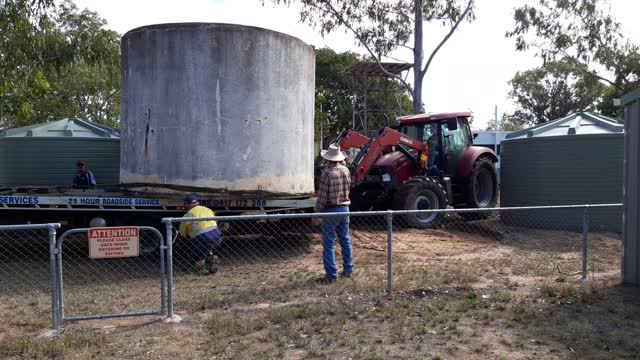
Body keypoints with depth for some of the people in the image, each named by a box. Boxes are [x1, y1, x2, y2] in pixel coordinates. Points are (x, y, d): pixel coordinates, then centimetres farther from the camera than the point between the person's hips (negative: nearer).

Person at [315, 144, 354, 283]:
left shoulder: (327, 173, -17)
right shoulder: (346, 170, 1)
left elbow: (322, 196, -15)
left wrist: (317, 212, -7)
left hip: (331, 210, -6)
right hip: (344, 209, 6)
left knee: (329, 244, 0)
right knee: (345, 240, 17)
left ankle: (331, 274, 2)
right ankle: (348, 270, 26)